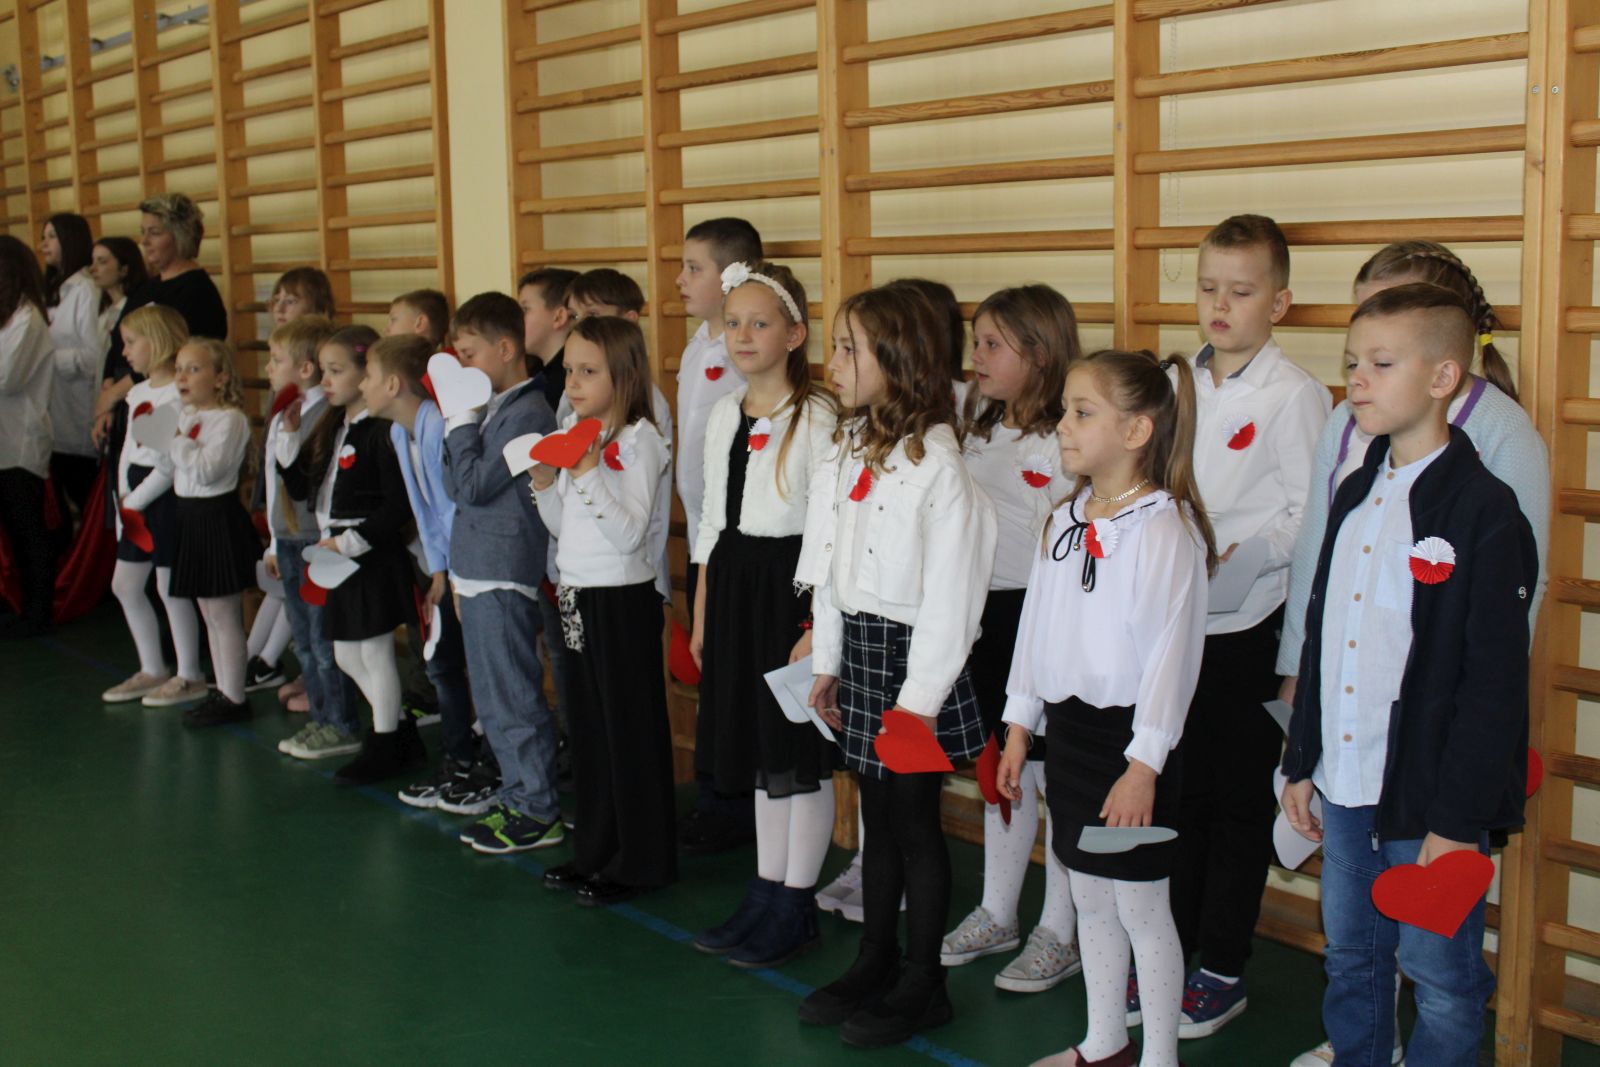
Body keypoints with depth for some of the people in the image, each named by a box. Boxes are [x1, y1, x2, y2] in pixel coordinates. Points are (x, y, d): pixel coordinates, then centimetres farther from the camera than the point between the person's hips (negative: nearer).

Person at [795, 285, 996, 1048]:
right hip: (857, 643, 7)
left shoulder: (936, 462, -17)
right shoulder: (848, 450, 8)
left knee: (916, 821, 4)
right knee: (876, 817, 17)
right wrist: (827, 660, 13)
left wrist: (920, 696, -18)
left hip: (909, 650, -7)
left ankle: (922, 985, 18)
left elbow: (949, 592, -18)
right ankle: (875, 964, 30)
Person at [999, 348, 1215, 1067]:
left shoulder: (1164, 529, -16)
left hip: (1128, 736, -8)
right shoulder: (1064, 522, 7)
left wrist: (1143, 765, -19)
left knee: (1141, 905, 3)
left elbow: (1171, 652, -18)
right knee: (1089, 898, 18)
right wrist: (1019, 726, 14)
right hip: (1067, 725, 8)